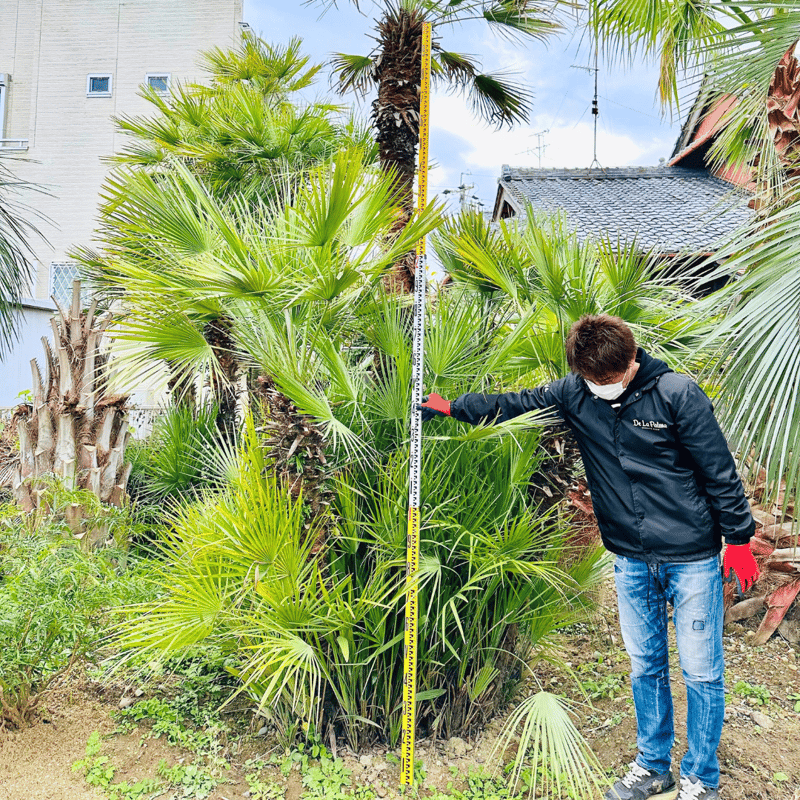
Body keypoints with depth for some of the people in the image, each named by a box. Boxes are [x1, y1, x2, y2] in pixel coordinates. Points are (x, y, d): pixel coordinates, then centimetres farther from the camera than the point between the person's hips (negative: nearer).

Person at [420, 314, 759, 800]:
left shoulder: (677, 394, -14)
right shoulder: (574, 394, -3)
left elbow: (720, 472, -8)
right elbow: (513, 405, 8)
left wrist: (739, 540, -4)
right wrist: (451, 407, 6)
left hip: (692, 558, -3)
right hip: (631, 560, 4)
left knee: (701, 671, 6)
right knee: (645, 666, 15)